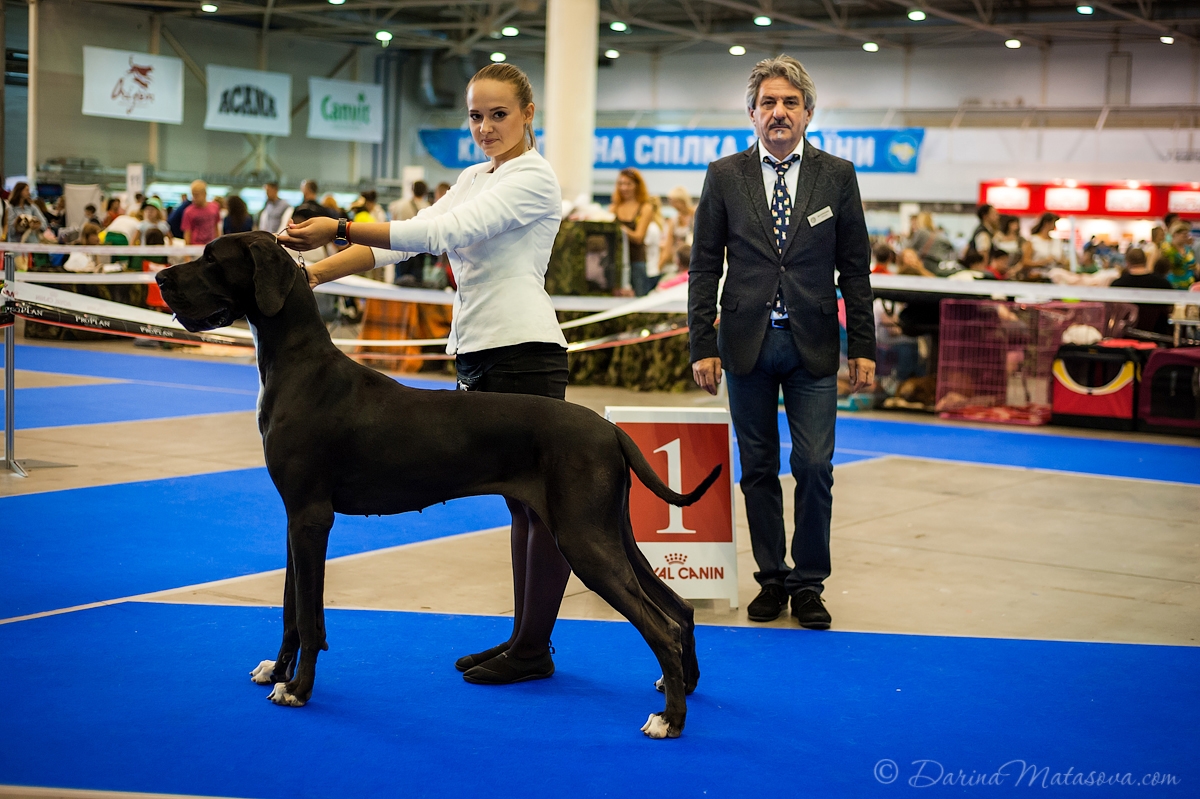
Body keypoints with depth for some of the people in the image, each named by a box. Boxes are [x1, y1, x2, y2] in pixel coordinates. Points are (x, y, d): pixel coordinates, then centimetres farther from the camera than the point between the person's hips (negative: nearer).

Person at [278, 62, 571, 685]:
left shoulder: (533, 178, -11)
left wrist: (342, 229, -26)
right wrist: (317, 271, -2)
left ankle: (533, 650, 6)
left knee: (540, 500, -1)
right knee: (521, 502, 13)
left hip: (523, 353, -9)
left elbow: (443, 233, -22)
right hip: (477, 353, 9)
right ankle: (523, 638, 20)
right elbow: (412, 237, 9)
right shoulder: (475, 178, 16)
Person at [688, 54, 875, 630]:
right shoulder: (725, 176, 4)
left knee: (814, 467, -4)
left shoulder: (837, 176, 4)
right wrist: (702, 346, -3)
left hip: (812, 347, 0)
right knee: (758, 469, 7)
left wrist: (863, 348, 0)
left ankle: (808, 584, 10)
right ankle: (771, 579, 18)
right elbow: (704, 266, 3)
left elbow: (855, 268, 4)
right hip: (747, 344, 1)